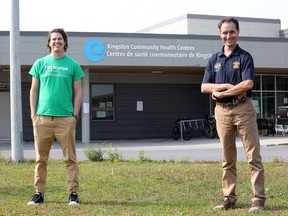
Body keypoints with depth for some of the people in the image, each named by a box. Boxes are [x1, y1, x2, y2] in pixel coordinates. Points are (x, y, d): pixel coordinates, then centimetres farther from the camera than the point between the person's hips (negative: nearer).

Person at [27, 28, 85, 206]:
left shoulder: (73, 65, 7)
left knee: (70, 158, -1)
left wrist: (75, 115, -1)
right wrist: (33, 114, 3)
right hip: (42, 117, 1)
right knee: (41, 158, 5)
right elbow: (34, 90, 11)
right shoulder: (40, 63, 10)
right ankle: (39, 193, 12)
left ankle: (73, 193, 3)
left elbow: (78, 92, 7)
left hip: (66, 118, -1)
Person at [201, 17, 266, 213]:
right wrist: (227, 86, -10)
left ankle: (259, 199, -1)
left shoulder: (245, 57, -1)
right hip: (222, 111, 4)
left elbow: (248, 84, -15)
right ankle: (229, 198, 15)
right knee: (228, 159, 9)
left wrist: (221, 92, -11)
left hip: (243, 109, -4)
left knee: (254, 156, -4)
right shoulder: (214, 59, 12)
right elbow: (204, 87, 5)